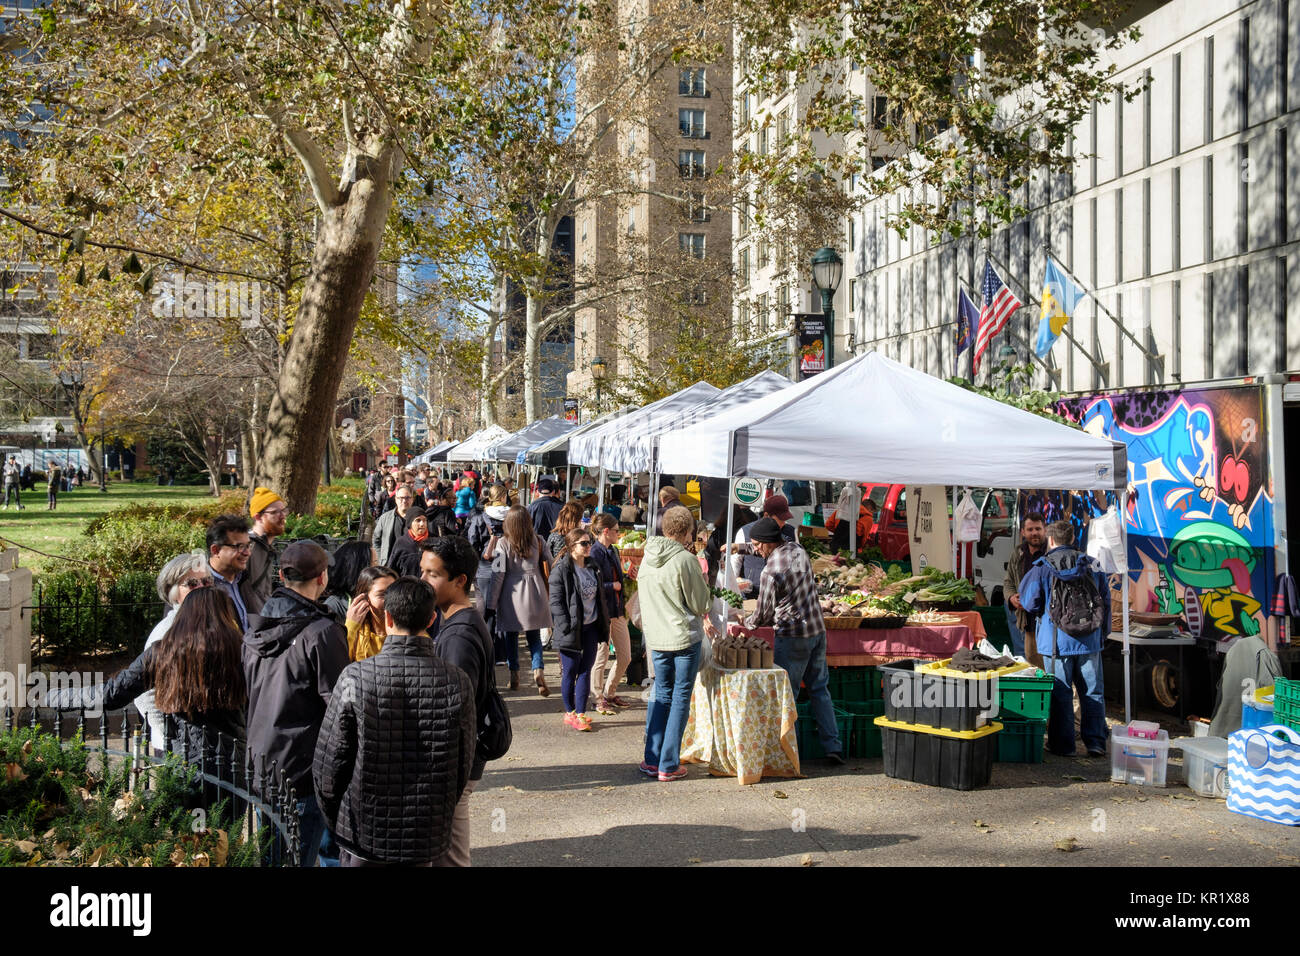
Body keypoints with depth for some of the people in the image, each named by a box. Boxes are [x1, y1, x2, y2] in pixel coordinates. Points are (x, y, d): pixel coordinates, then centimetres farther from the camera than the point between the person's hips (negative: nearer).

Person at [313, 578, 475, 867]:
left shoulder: (355, 677, -16)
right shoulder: (457, 683, -11)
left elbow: (327, 761, -8)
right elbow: (463, 766, -1)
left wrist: (335, 822, 8)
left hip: (363, 832, -1)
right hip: (425, 840, 1)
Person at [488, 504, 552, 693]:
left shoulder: (502, 543, -10)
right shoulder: (536, 540, -1)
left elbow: (498, 573, -10)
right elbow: (547, 563, 6)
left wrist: (492, 601, -5)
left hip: (512, 592, -2)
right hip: (534, 592, 2)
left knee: (511, 636, 12)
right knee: (534, 636, 9)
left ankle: (514, 675, 15)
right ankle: (538, 670, -10)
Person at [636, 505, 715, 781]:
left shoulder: (648, 557, 7)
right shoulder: (685, 559, -16)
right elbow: (700, 603, -11)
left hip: (656, 637, 6)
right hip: (685, 637, -6)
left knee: (661, 695, 16)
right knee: (680, 698, 3)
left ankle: (652, 760, 17)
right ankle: (669, 765, 5)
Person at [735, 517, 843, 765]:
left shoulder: (771, 571, -18)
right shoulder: (799, 551, 4)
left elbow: (764, 614, -12)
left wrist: (746, 625, 9)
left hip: (792, 637, -7)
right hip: (817, 630, 8)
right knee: (820, 689, 15)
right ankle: (833, 746, 14)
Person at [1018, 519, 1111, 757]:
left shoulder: (1041, 568, -7)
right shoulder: (1091, 565, 3)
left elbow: (1030, 603, -6)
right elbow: (1105, 600, 8)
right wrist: (1103, 632, 19)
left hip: (1056, 641, -3)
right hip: (1090, 640, 3)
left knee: (1060, 693, 5)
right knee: (1092, 692, 11)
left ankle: (1063, 744, 9)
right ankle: (1096, 742, 13)